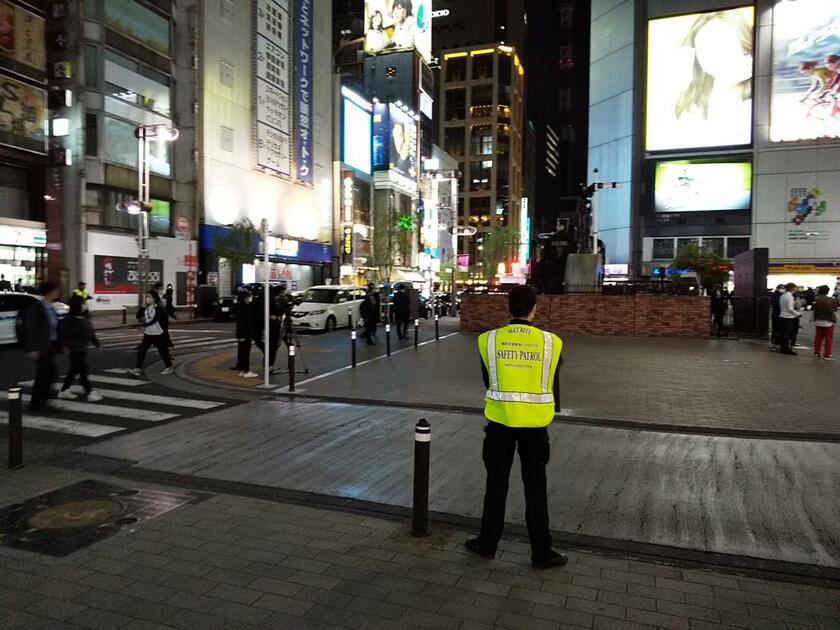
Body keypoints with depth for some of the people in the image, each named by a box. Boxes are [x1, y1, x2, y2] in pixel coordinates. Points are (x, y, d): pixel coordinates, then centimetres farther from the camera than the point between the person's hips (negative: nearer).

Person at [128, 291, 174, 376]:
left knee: (162, 350, 5)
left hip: (158, 334, -6)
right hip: (148, 334, 6)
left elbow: (154, 320, -20)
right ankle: (137, 369, 1)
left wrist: (145, 325, -15)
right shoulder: (146, 308, 7)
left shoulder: (158, 308, -13)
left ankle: (169, 367, 20)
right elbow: (138, 316, 1)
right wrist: (142, 308, -10)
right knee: (141, 350, -1)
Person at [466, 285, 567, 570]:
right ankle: (541, 552, 23)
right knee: (535, 489, 12)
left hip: (499, 421, 1)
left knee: (496, 485, 15)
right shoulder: (550, 342, -8)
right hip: (535, 424, 0)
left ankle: (487, 543, 27)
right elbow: (553, 385, 3)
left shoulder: (489, 340, -6)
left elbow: (488, 381, 5)